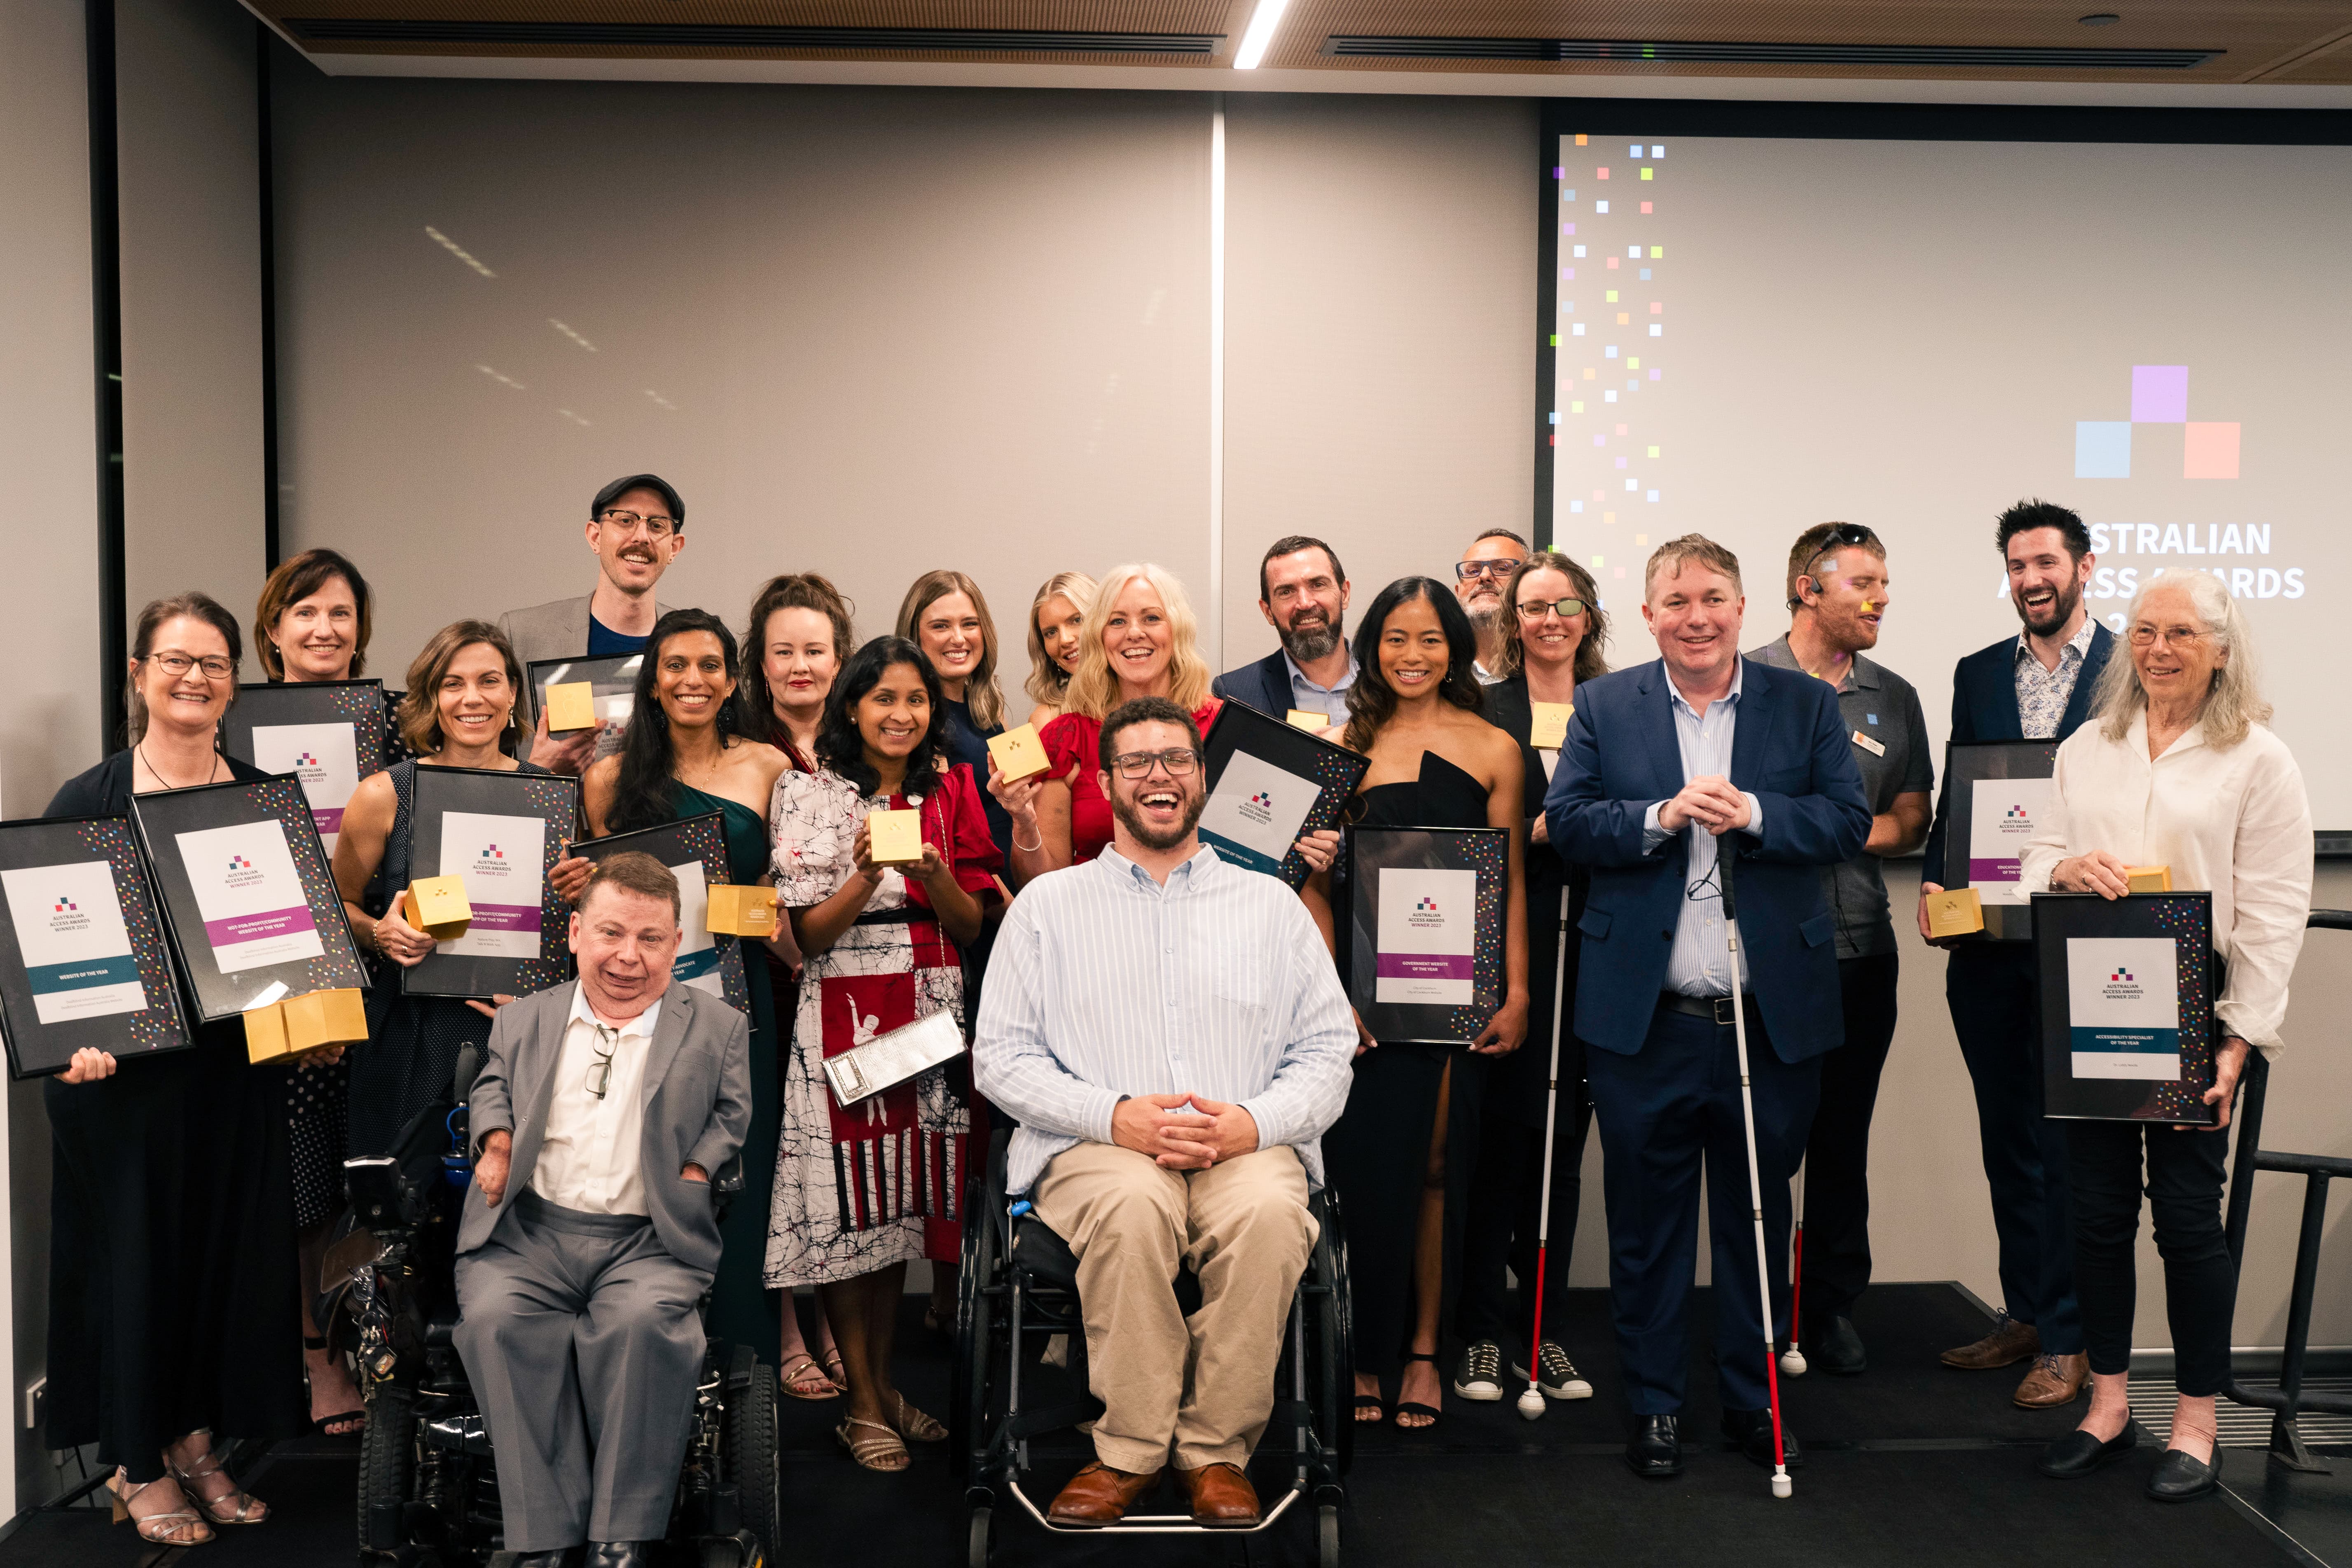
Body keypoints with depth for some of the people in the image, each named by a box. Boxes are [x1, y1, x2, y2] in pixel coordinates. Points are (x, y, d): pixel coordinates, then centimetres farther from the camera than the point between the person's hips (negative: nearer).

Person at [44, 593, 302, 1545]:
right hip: (126, 1072, -4)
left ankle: (195, 1442, 26)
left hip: (240, 1065, 4)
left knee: (230, 1246, 9)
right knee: (136, 1249, 5)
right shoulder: (89, 802, -4)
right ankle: (138, 1465, 21)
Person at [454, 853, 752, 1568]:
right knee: (495, 1317, -30)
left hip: (649, 1240, -2)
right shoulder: (524, 1019, 17)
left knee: (644, 1320, -35)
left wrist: (699, 1167, -4)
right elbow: (492, 1083, 31)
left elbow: (734, 1110, 14)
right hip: (531, 1229, 2)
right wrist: (496, 1137, 11)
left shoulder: (718, 1027, 11)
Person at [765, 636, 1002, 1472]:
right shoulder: (811, 794, 0)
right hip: (845, 1012, -3)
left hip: (932, 1011, 3)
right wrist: (867, 876, -21)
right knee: (850, 1205, -2)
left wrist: (934, 872, -13)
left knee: (904, 1203, 7)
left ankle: (884, 1381, 20)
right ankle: (864, 1404, 7)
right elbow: (809, 934, -5)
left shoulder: (949, 792, 9)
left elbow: (972, 926, 6)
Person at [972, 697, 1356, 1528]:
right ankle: (1130, 1449, -20)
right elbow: (999, 1055, 7)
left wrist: (1252, 1123, -9)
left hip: (1247, 1147, 1)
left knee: (1270, 1211, -34)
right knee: (1132, 1204, -36)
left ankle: (1216, 1448, -16)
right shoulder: (1047, 906, 15)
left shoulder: (1270, 904, 18)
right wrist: (1116, 1116, -11)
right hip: (1095, 1148, -1)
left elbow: (1329, 1049, 12)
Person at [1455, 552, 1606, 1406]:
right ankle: (1479, 1330, 8)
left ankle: (1544, 1327, 17)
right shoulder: (1481, 713, 4)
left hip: (1590, 948, 3)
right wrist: (1536, 832, -14)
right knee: (1498, 1129, -3)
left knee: (1564, 1135, 7)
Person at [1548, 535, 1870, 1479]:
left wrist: (1753, 814, -17)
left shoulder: (1805, 704, 6)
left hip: (1773, 1016, 1)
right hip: (1643, 1019, 0)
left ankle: (1752, 1400, 27)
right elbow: (1565, 822, -3)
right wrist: (1661, 817, -18)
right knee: (1646, 1219, 8)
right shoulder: (1603, 708, 6)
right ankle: (1653, 1406, 21)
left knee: (1759, 1215, 12)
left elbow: (1849, 823, -2)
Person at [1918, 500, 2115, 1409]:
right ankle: (2024, 1315, 25)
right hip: (1988, 944, 5)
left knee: (2071, 1140, 0)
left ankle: (2068, 1340, 10)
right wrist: (1934, 881, -1)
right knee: (2007, 1138, 13)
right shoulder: (1978, 675, 13)